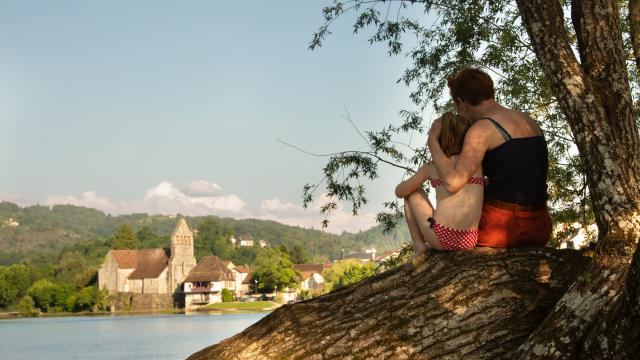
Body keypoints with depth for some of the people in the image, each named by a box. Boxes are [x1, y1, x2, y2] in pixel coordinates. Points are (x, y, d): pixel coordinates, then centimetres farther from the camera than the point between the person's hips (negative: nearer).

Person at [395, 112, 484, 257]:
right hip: (470, 240, 3)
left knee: (413, 191, 23)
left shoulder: (432, 167, 5)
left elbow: (400, 192, 17)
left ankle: (418, 244, 14)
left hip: (441, 239, -3)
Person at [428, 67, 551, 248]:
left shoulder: (482, 129, -11)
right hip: (539, 229, 6)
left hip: (498, 226, -5)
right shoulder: (530, 122, 13)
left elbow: (453, 183, -24)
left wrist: (433, 140, -10)